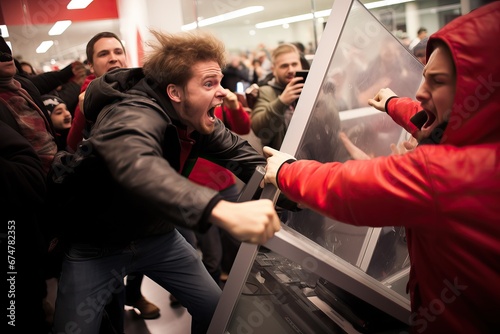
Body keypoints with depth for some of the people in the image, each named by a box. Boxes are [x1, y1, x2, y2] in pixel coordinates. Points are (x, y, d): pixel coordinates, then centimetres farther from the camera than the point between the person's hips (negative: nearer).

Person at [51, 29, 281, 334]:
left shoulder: (201, 121, -7)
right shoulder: (134, 115, -32)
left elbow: (240, 153, -1)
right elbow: (136, 167, -53)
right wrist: (223, 210, -69)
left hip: (158, 237, 6)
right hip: (97, 247, -5)